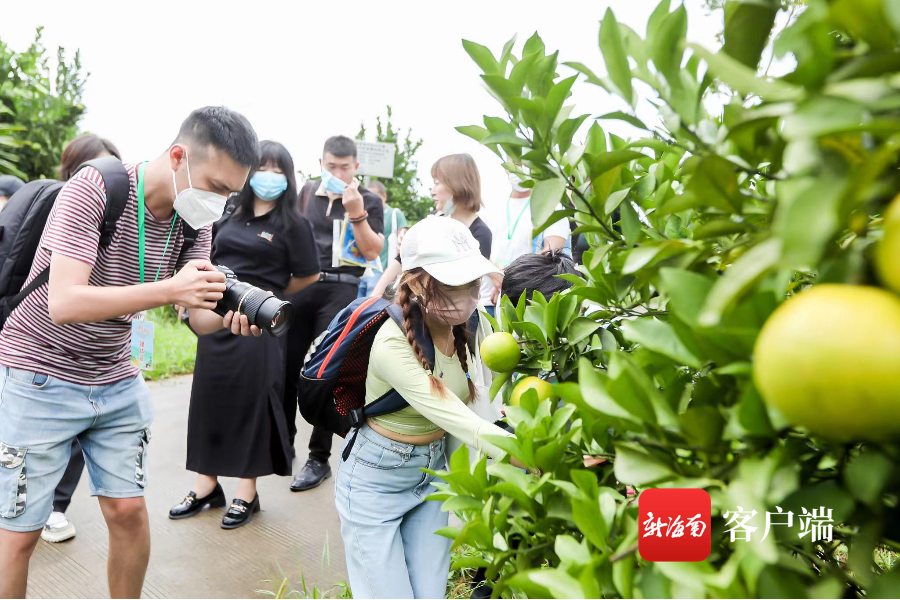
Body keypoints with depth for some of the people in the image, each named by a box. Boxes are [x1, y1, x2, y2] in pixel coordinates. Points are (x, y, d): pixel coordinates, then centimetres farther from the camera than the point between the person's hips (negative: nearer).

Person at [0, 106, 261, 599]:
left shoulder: (195, 219, -5)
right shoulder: (94, 188, -23)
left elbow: (199, 311, -6)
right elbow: (65, 303, -31)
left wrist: (229, 314, -29)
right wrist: (169, 290, -40)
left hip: (117, 381, 5)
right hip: (40, 376, -5)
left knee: (128, 511, 6)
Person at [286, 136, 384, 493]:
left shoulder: (369, 201, 0)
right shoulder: (307, 192, 12)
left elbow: (372, 252, -8)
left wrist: (357, 214, -19)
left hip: (339, 290, -4)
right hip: (299, 285, 4)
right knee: (287, 367, 8)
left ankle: (319, 458, 8)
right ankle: (282, 443, 27)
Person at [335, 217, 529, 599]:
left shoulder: (473, 324, -11)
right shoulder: (393, 345, -31)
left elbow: (472, 409, 0)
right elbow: (463, 423, -36)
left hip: (433, 472, 5)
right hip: (376, 480, -5)